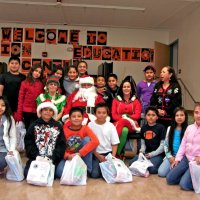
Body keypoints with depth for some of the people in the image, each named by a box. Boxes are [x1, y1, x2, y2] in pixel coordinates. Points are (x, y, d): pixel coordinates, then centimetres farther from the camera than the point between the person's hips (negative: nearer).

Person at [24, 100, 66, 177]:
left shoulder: (58, 126, 8)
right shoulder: (34, 125, 9)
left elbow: (61, 144, 3)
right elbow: (28, 142, 3)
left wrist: (52, 158, -10)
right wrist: (36, 156, -9)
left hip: (52, 159, -1)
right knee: (28, 173, -16)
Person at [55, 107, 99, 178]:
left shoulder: (85, 128, -5)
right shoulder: (64, 130, -4)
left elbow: (95, 141, -23)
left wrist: (80, 153, -30)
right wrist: (67, 156, -26)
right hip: (68, 157, -1)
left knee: (87, 139, -24)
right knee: (59, 172, -32)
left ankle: (87, 169, -17)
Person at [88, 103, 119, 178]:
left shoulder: (111, 126, 0)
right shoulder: (90, 125, -3)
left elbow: (114, 144, 3)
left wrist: (113, 157, -11)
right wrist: (98, 156, -8)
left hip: (108, 153, 1)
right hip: (96, 154, -1)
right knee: (94, 174, -19)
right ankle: (97, 165, 14)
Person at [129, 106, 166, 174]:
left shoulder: (161, 127, -3)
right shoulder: (143, 128, 14)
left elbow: (163, 145, -6)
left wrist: (152, 154, -12)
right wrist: (142, 150, -4)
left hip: (157, 154, -5)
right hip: (146, 153, 5)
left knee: (151, 168, -31)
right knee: (131, 163, -17)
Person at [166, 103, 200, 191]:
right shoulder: (189, 127, 7)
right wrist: (177, 159, 8)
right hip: (186, 158, 6)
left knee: (184, 184, -18)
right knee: (170, 179, 2)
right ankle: (187, 175, 20)